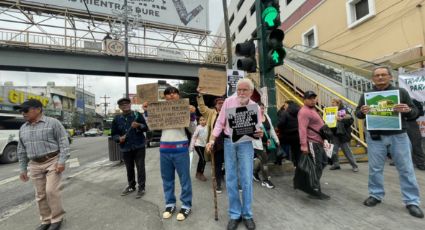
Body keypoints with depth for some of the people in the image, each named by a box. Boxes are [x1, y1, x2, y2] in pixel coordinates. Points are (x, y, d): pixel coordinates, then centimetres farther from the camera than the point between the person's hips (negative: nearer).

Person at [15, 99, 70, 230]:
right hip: (35, 165, 6)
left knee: (51, 191, -7)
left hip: (53, 161, -6)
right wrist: (23, 169, 13)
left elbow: (63, 143, -11)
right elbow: (21, 151, 17)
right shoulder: (23, 128, 12)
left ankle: (57, 219, 11)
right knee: (40, 195, 10)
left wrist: (61, 161, -18)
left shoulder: (53, 123, -7)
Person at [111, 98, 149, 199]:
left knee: (140, 167, 1)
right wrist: (119, 138, -13)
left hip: (139, 147, -2)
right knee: (129, 168, 16)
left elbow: (146, 128, -2)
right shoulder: (116, 119, 4)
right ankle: (131, 186, 35)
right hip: (125, 148, 3)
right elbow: (113, 134, 8)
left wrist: (139, 125, -22)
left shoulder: (137, 115, -2)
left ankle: (141, 188, 13)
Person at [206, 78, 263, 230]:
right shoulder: (228, 101, -3)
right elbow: (220, 123, 0)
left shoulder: (255, 107, 0)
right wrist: (212, 140, -7)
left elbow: (258, 128, 5)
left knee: (246, 180, 2)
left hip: (245, 143, 0)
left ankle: (247, 214, 23)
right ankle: (234, 214, 23)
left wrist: (259, 134, -18)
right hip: (229, 142, 0)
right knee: (230, 180, 6)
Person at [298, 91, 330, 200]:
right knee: (317, 167, -5)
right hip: (312, 143, -11)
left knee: (323, 162, 21)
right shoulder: (304, 111, -17)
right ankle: (315, 191, 6)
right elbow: (302, 129, -27)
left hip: (318, 142, 11)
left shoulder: (312, 109, 18)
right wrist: (304, 145, -33)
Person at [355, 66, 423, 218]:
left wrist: (408, 110, -17)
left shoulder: (401, 92, 5)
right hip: (375, 137, 0)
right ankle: (376, 195, 20)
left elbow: (415, 112, 6)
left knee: (406, 169, 6)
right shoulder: (366, 95, 5)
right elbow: (357, 114, 7)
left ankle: (412, 201, 18)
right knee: (375, 168, 7)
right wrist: (362, 111, -16)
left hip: (398, 136, 0)